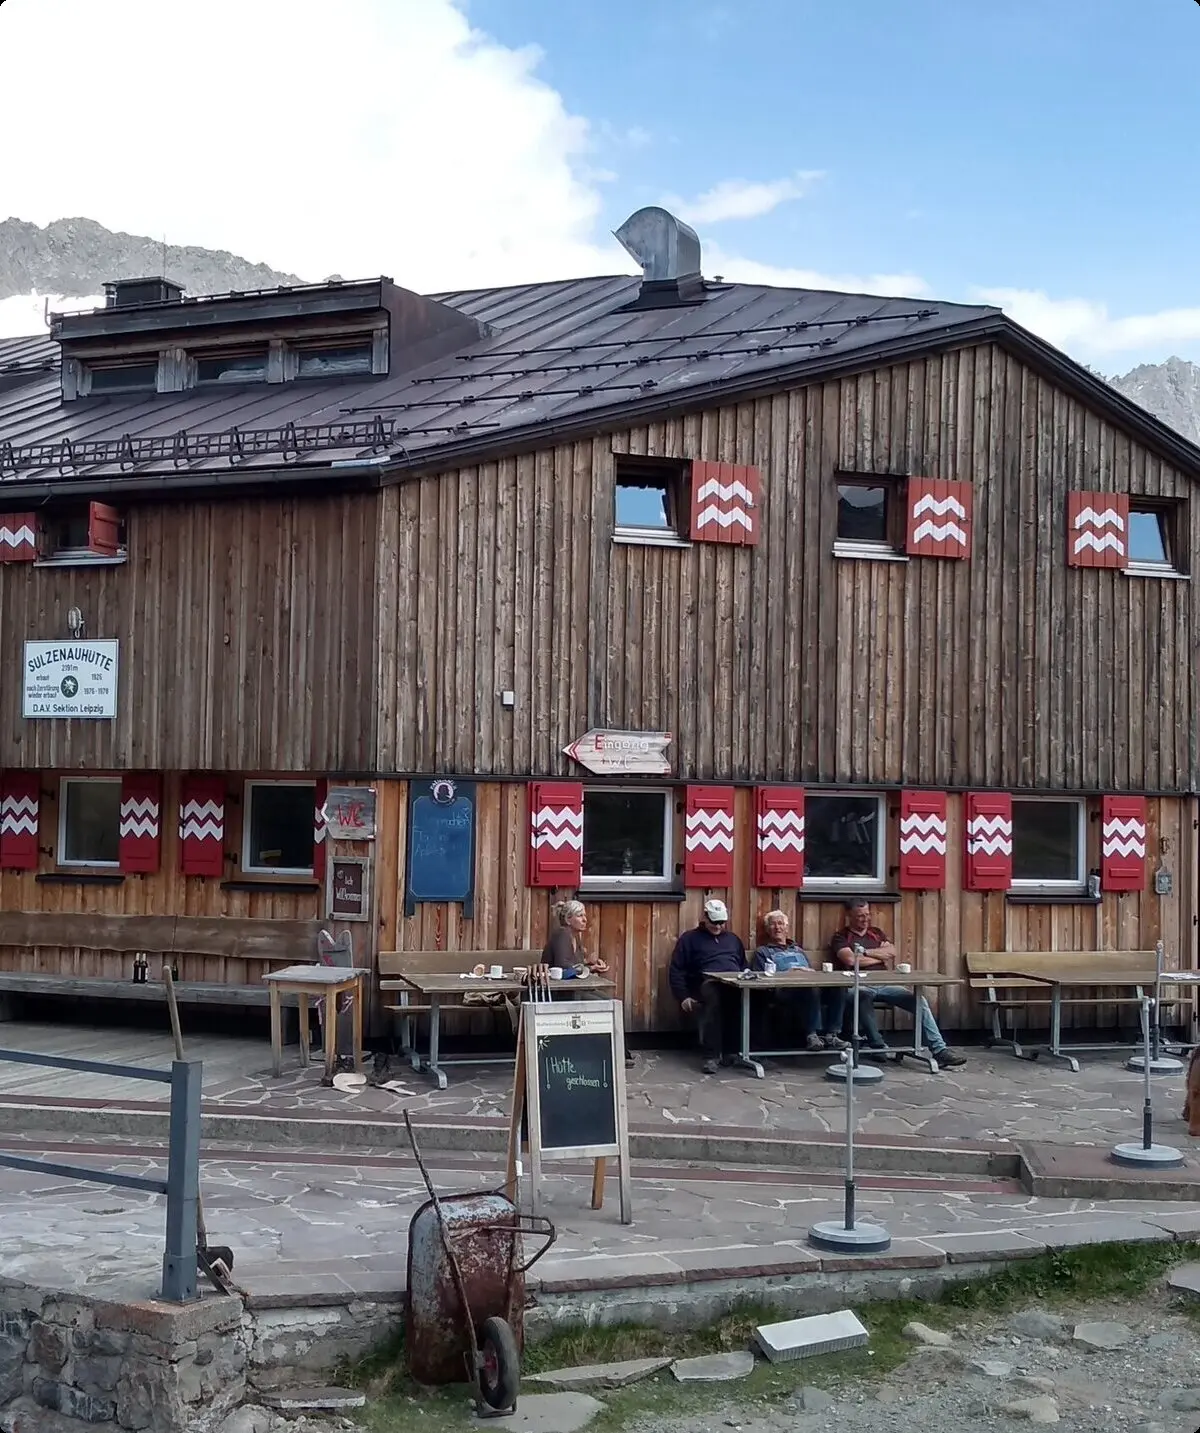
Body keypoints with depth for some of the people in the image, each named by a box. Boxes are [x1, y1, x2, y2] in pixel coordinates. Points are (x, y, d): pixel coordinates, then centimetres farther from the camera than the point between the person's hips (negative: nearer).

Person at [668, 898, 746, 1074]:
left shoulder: (732, 939, 30)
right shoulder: (689, 939, 16)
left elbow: (744, 967, 27)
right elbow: (676, 971, 9)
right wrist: (683, 997, -2)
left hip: (736, 985, 3)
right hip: (707, 984, -3)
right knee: (713, 996, -41)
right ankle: (711, 1056, -39)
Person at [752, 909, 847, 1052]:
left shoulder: (798, 950, 39)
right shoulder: (763, 952, 23)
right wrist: (788, 973, -6)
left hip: (811, 984, 5)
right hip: (785, 990, -5)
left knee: (838, 986, -29)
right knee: (811, 987, -41)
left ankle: (831, 1035, -30)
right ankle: (811, 1035, -38)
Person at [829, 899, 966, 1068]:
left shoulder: (876, 932, 24)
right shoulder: (841, 937, 7)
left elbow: (891, 952, 7)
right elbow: (851, 960, -11)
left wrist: (866, 952, -2)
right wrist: (879, 956, 1)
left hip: (884, 984, 5)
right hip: (860, 986, -5)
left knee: (918, 1000, -16)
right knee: (863, 995, -42)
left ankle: (939, 1050, -20)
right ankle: (877, 1045, -32)